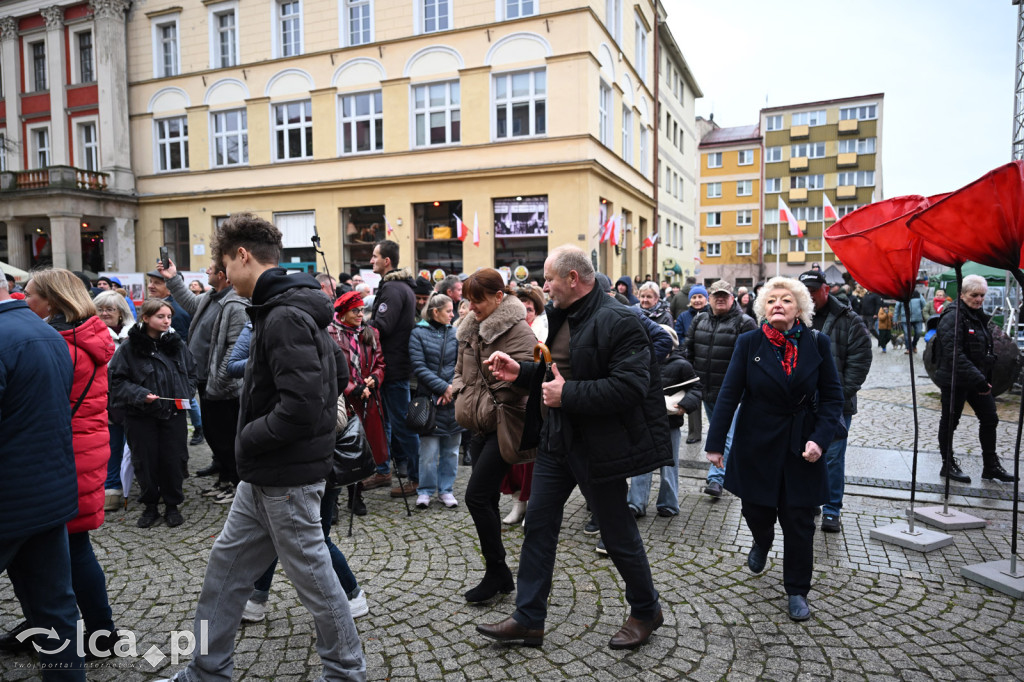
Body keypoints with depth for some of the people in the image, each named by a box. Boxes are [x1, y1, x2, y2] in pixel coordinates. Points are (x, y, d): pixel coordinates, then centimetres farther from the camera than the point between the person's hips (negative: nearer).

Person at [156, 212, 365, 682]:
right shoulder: (295, 308, 9)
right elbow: (338, 371, 18)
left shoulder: (285, 317, -22)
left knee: (312, 574, 6)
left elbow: (301, 406, -31)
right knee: (225, 564, 20)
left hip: (288, 477, -10)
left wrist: (248, 439, -14)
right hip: (263, 476, 10)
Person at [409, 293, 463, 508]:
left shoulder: (455, 333, 8)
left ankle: (446, 489, 21)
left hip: (453, 399, 4)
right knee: (429, 449, -1)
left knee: (451, 448, 9)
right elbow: (419, 367, -9)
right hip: (429, 397, -3)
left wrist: (453, 388, -11)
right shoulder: (418, 333, -1)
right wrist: (443, 387, -13)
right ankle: (425, 491, 14)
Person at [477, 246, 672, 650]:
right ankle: (528, 620, 25)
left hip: (599, 446, -8)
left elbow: (629, 387, -28)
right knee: (538, 523, 11)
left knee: (618, 533, 8)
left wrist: (567, 394, -24)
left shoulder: (617, 322, -20)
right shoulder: (559, 317, 8)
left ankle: (646, 610, 34)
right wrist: (520, 371, 4)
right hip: (558, 439, 9)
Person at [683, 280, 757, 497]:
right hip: (707, 389, 6)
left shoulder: (744, 323, -7)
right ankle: (725, 466, 37)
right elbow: (688, 350, 14)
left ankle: (716, 478, -7)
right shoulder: (699, 320, 10)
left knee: (726, 433, -6)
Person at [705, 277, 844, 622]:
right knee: (756, 510, 12)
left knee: (799, 522, 5)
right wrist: (715, 443, -7)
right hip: (757, 444, 0)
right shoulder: (749, 342, -5)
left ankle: (797, 591, 24)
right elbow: (729, 394, -5)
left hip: (802, 447, 0)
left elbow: (832, 396, 1)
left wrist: (819, 438, -12)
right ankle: (762, 542, 49)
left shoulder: (817, 343, -3)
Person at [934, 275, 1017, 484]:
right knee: (949, 422, 4)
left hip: (977, 378, 9)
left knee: (990, 419, 11)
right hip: (954, 379, -9)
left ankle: (991, 466, 22)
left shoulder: (979, 316, 11)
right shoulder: (953, 316, -17)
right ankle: (948, 465, 17)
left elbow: (985, 349, 19)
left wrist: (986, 377, 10)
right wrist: (978, 380, -27)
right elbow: (955, 354, -25)